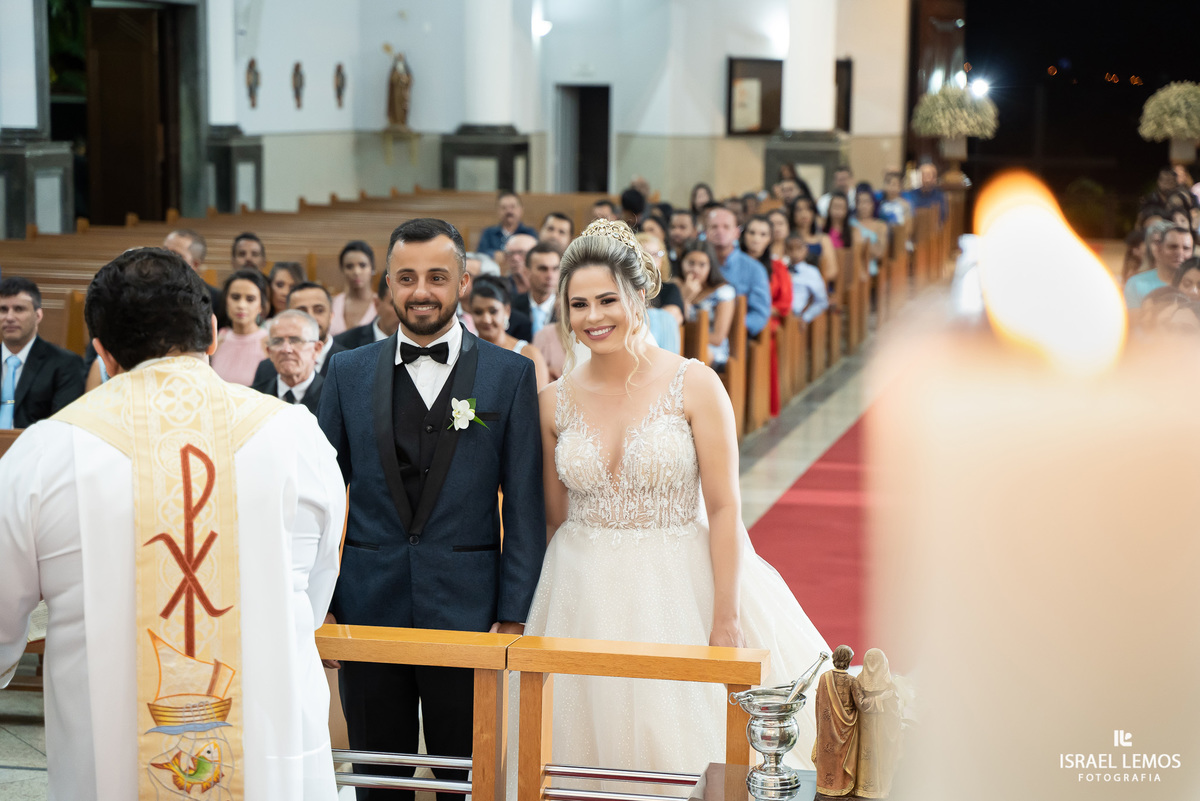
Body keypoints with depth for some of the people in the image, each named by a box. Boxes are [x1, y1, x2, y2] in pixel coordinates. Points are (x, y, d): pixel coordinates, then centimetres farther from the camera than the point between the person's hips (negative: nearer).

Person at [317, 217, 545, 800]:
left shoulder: (510, 375, -1)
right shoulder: (348, 372, 5)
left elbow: (525, 506, -2)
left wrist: (514, 617, -6)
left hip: (466, 610, -2)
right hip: (367, 611, 2)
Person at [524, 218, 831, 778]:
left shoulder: (695, 385, -7)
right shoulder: (555, 401, 2)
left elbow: (725, 507, -8)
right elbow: (554, 518, 10)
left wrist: (726, 621, -11)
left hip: (680, 587, -3)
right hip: (586, 599, 3)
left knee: (681, 748, 1)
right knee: (598, 754, 8)